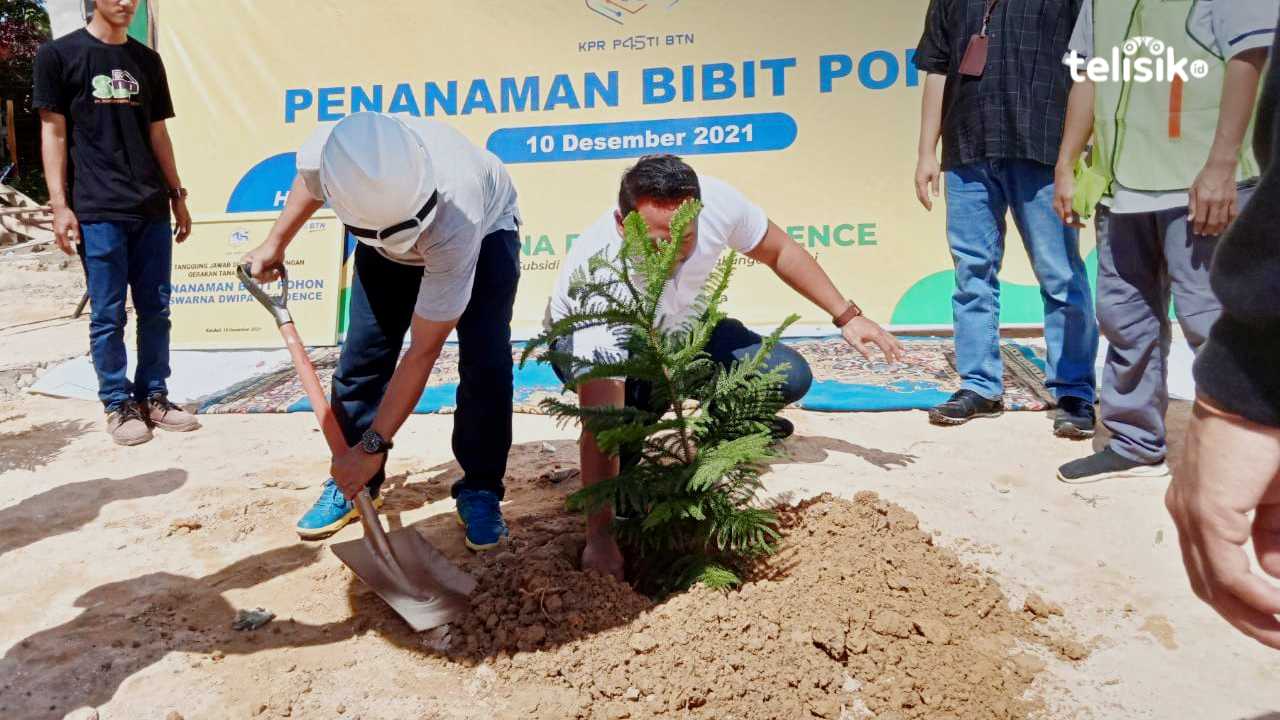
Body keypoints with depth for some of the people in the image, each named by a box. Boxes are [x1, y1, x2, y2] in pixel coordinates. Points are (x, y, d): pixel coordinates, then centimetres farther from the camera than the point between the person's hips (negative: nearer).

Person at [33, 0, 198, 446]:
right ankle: (118, 404, 12)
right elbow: (53, 132, -1)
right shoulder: (59, 55, 1)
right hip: (97, 211, -4)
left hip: (151, 208, 4)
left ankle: (153, 396, 19)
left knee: (155, 309, 7)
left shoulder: (147, 61, 14)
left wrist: (177, 195, 13)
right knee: (108, 314, 0)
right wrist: (59, 204, -7)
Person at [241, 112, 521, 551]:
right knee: (362, 355, -4)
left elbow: (423, 353, -38)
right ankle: (352, 483, 14)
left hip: (483, 230, -4)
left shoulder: (456, 219, -46)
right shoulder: (324, 155, -37)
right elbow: (309, 183, -5)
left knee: (486, 363, -19)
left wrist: (372, 447, -34)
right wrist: (274, 244, 6)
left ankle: (480, 491, -2)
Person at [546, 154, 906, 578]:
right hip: (590, 336, -3)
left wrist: (846, 316, -11)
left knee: (790, 377, -13)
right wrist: (599, 537, -46)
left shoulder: (718, 203, -32)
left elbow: (779, 252, -8)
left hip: (680, 324, 4)